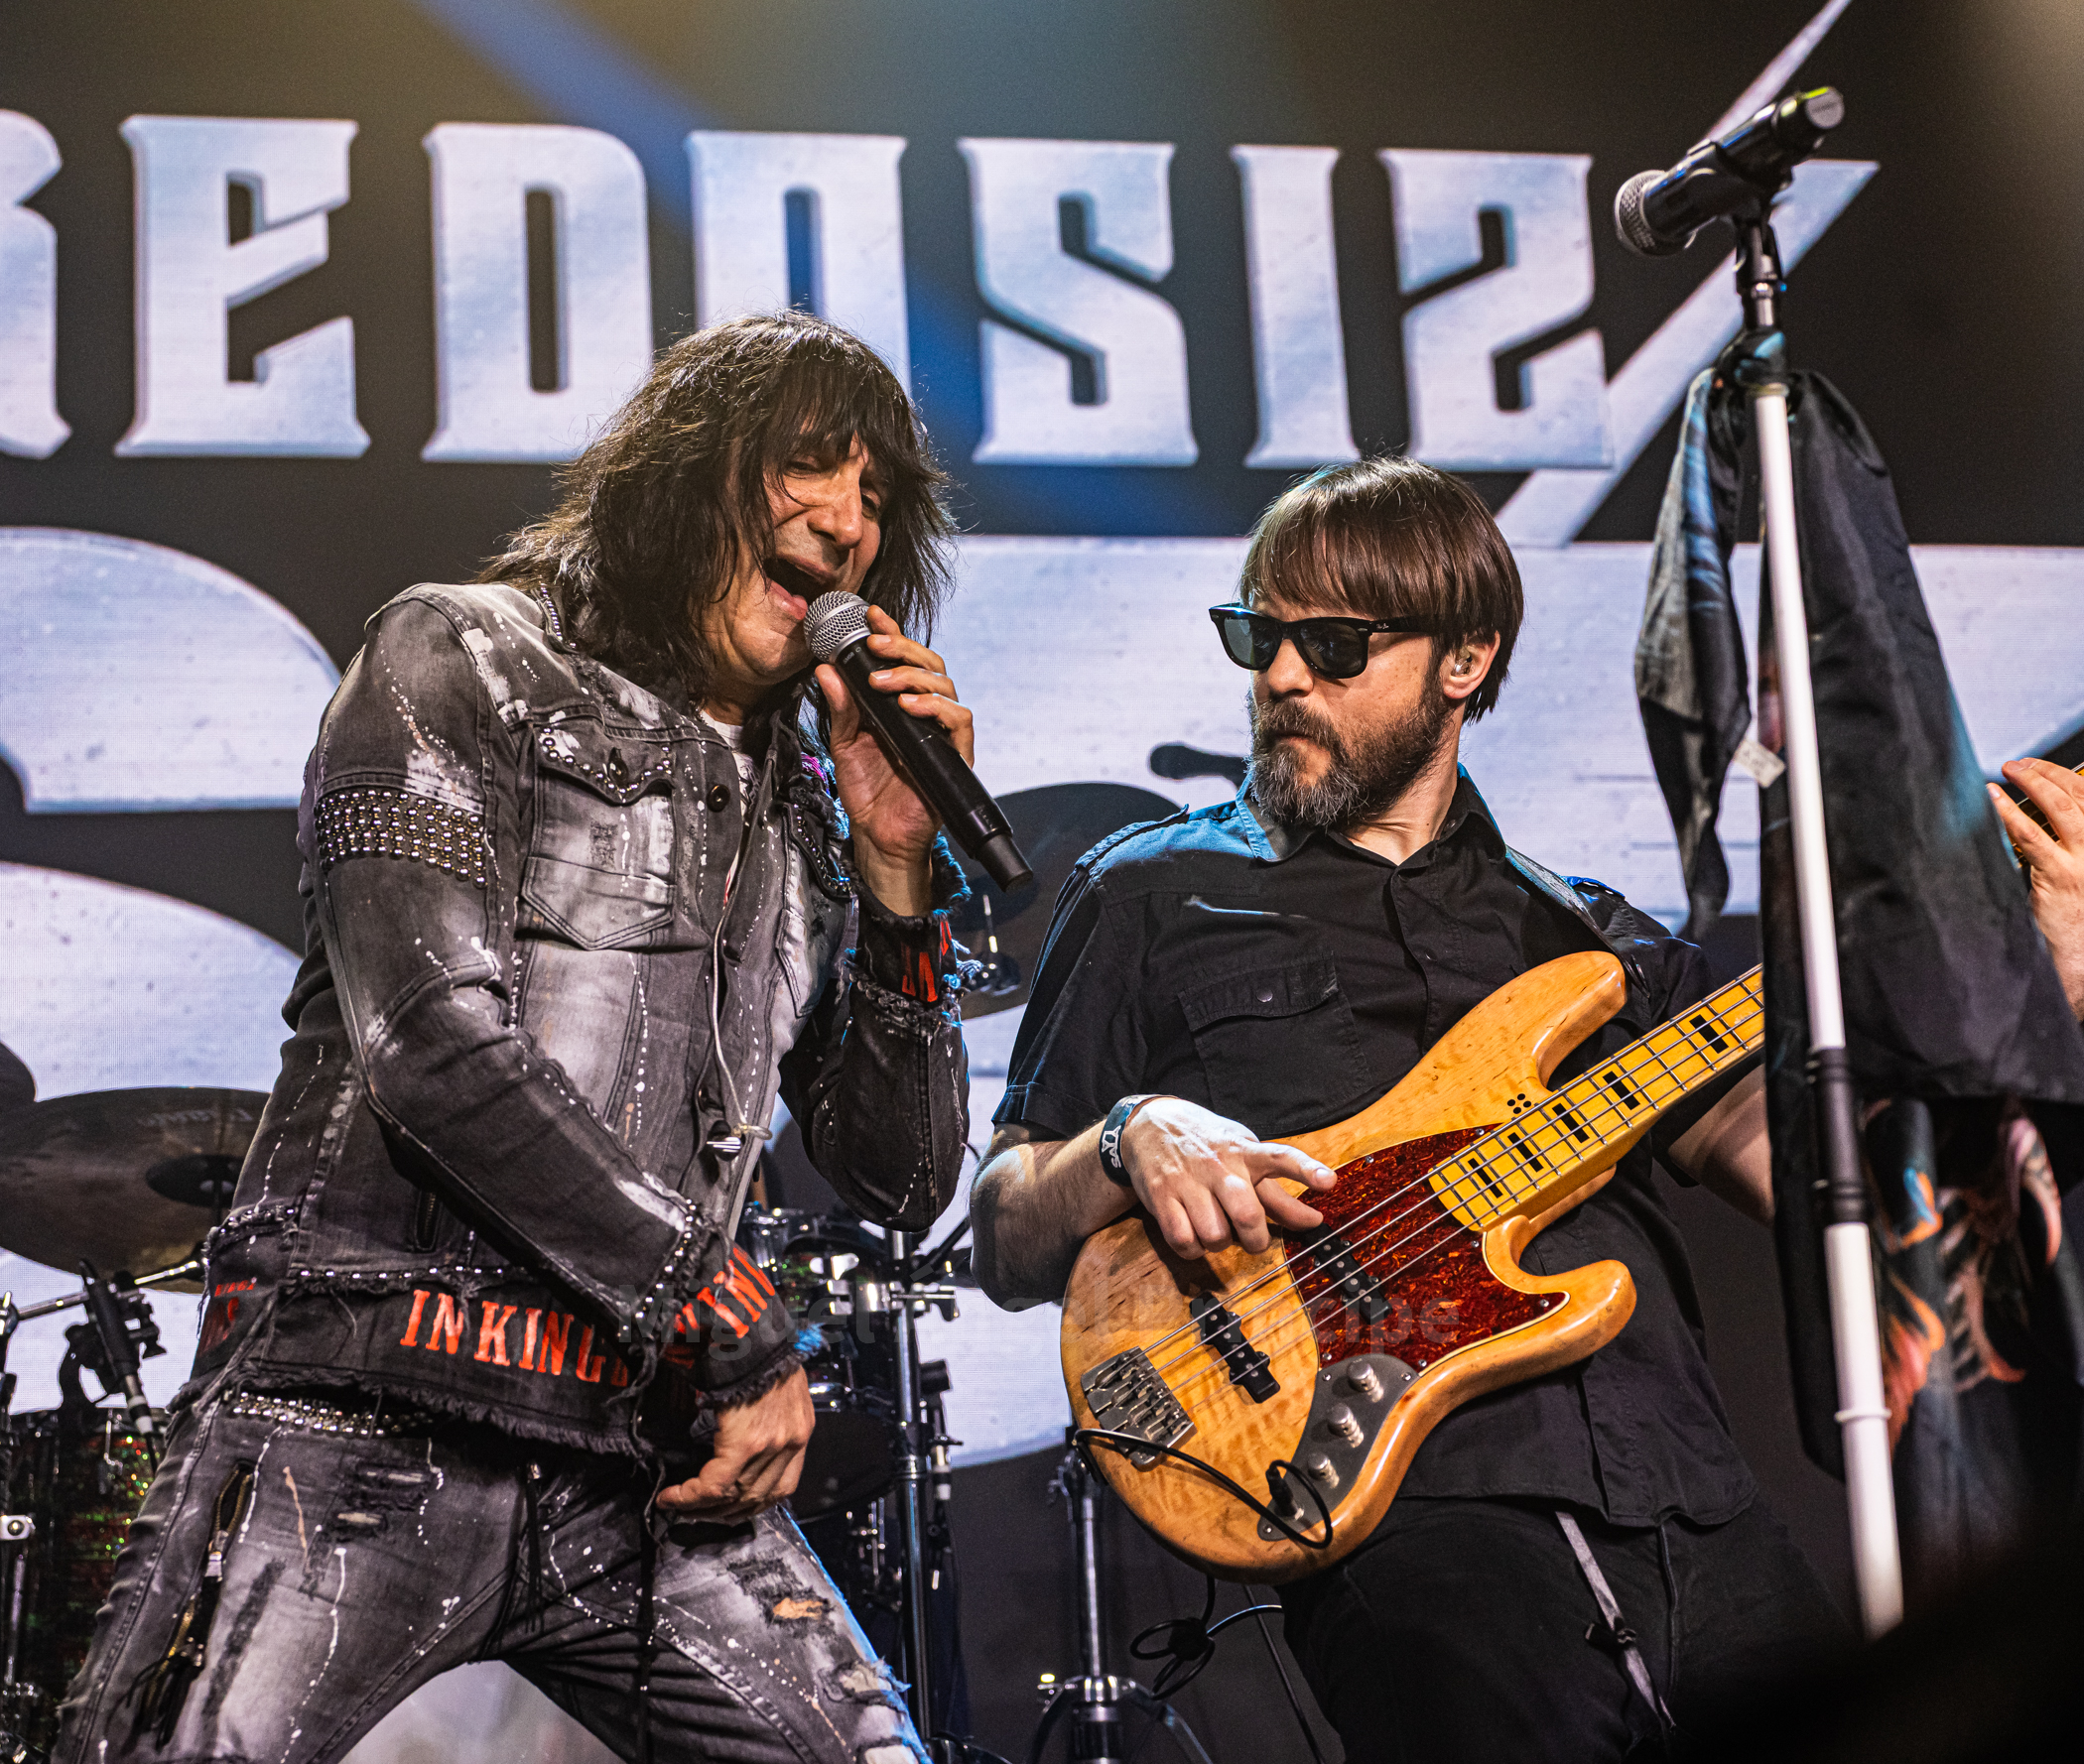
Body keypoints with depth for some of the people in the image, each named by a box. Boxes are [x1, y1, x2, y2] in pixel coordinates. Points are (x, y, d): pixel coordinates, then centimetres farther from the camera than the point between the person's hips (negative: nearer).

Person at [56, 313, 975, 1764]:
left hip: (648, 1471, 6)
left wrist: (898, 869, 4)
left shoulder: (798, 816, 19)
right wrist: (727, 1326, -9)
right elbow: (433, 1040, -12)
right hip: (369, 1426, -5)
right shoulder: (461, 659, 2)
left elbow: (904, 1186, 17)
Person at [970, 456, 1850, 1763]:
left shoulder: (1587, 934, 23)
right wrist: (1129, 1141, -7)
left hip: (1688, 1508, 4)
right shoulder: (1156, 894, 16)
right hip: (1415, 1502, -3)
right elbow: (1007, 1245, 14)